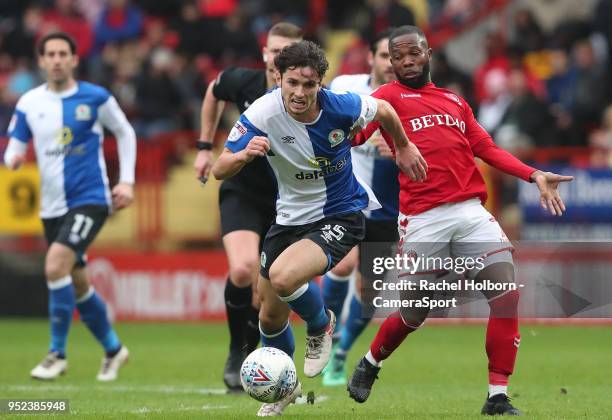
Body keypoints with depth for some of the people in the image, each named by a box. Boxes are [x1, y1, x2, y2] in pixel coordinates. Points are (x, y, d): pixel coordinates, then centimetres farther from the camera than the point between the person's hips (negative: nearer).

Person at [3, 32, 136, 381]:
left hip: (89, 199, -5)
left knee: (56, 265, -24)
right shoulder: (29, 103, 4)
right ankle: (113, 349, 33)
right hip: (53, 205, 5)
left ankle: (58, 353, -14)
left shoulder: (95, 98, -4)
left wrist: (127, 181, 3)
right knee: (78, 285, 12)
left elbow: (125, 133, 9)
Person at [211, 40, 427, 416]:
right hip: (290, 217, 4)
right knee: (271, 316, 12)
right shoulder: (262, 114, -20)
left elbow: (384, 110, 0)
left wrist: (404, 147, 16)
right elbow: (220, 170, -19)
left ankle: (321, 325, 4)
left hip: (341, 217, -4)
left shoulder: (341, 107, -23)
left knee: (283, 277, -30)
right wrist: (244, 155, -40)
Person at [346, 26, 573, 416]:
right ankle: (370, 365, 36)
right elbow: (354, 131, -10)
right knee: (414, 314, 4)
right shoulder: (389, 97, 6)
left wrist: (534, 175, 4)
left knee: (507, 292, -11)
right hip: (423, 218, -4)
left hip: (471, 211, 4)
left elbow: (487, 148, 16)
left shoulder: (455, 101, 22)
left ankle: (498, 398, -4)